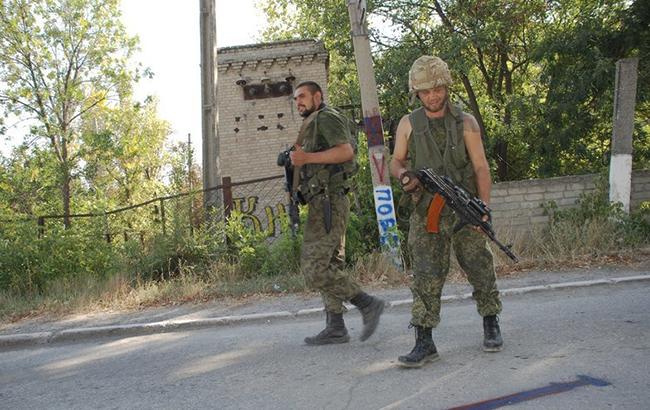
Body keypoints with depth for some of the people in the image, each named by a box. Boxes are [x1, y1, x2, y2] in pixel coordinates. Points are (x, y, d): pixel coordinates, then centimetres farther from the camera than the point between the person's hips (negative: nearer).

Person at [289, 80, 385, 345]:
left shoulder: (326, 118, -4)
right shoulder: (312, 126, 25)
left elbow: (346, 151, -19)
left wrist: (307, 157, -21)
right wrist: (298, 161, 14)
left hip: (327, 203, -11)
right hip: (325, 204, 11)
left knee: (314, 269, -14)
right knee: (329, 267, 9)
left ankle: (368, 304, -8)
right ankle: (335, 328, 12)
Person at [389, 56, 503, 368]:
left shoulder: (465, 122, 3)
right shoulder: (408, 124, 7)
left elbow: (480, 167, 0)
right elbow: (396, 161, 14)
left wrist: (484, 205, -10)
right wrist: (403, 174, -10)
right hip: (425, 213, 1)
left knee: (480, 269, 7)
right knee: (425, 277, -3)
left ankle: (491, 327, 28)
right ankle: (424, 343, 1)